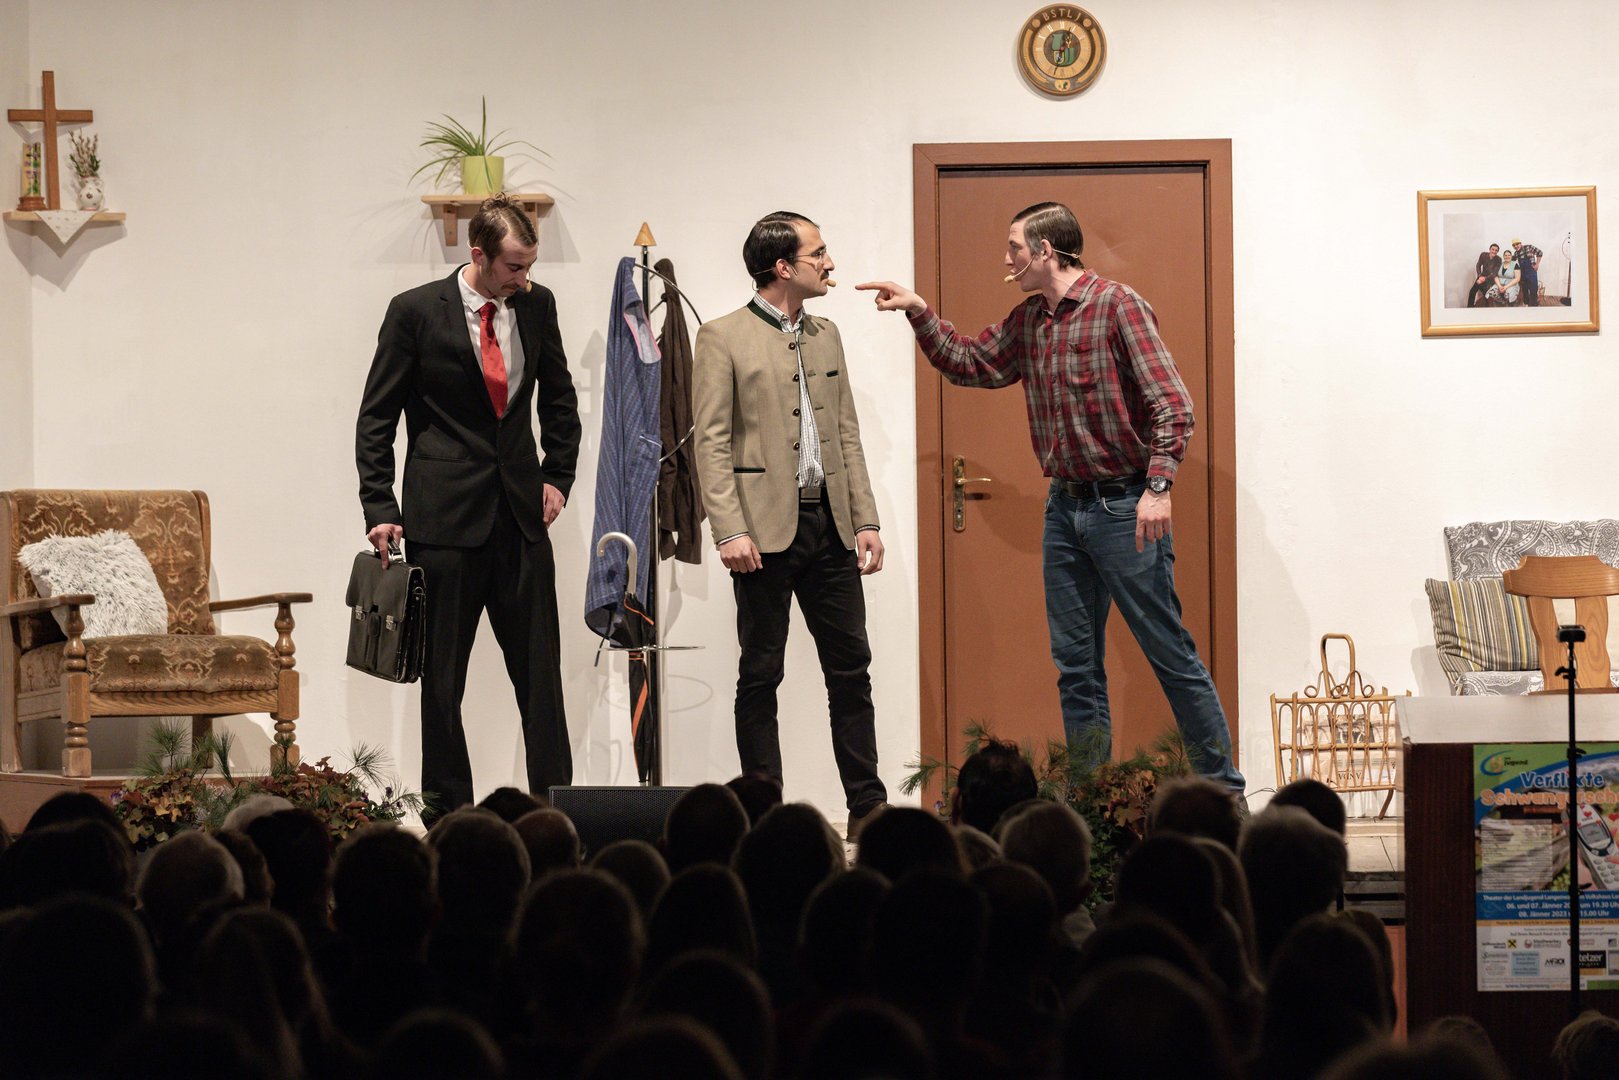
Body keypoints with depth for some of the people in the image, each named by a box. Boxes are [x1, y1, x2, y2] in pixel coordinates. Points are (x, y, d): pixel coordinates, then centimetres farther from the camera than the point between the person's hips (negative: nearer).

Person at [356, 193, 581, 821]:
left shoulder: (536, 305, 6)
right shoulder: (417, 312, -6)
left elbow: (559, 398, 20)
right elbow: (376, 419, -2)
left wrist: (558, 476, 10)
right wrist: (380, 508, -8)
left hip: (522, 512, 4)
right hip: (446, 516, -3)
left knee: (540, 669, 3)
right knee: (443, 677, 3)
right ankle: (447, 813, 9)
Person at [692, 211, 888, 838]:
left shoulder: (825, 336, 15)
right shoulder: (723, 339, -4)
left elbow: (846, 434, 16)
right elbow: (711, 444, -8)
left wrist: (865, 520, 8)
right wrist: (729, 531, -16)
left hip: (830, 525, 6)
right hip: (766, 527, -6)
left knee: (851, 667, 5)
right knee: (761, 674, 2)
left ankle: (867, 804, 11)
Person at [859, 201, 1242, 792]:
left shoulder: (1116, 304, -11)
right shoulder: (1029, 320, 11)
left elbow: (1173, 405, -16)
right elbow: (971, 364, 25)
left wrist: (1158, 485, -24)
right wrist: (919, 312, 14)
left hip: (1122, 505, -7)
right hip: (1064, 505, 8)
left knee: (1171, 654, -3)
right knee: (1075, 666, 8)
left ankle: (1223, 789, 4)